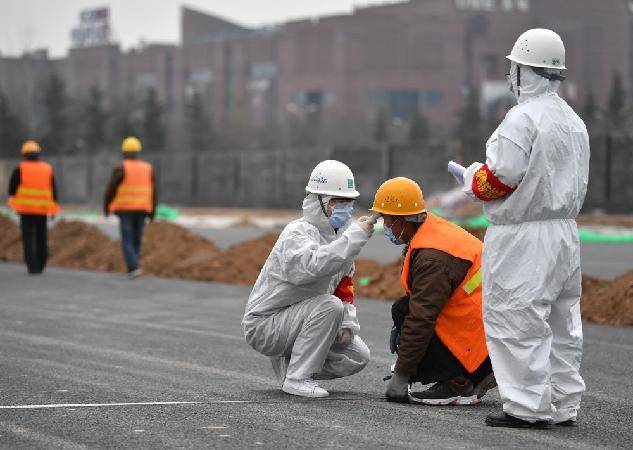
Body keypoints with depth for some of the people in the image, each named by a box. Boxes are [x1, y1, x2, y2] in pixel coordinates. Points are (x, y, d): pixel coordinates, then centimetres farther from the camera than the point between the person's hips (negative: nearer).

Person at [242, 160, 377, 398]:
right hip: (264, 323, -8)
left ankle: (288, 362, 11)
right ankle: (297, 378, -22)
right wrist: (355, 236, -42)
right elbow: (313, 266, -43)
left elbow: (344, 287, 14)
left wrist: (347, 324, -2)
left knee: (358, 356, 0)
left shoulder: (340, 234, 6)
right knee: (329, 305, -30)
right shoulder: (298, 233, -20)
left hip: (299, 320, 8)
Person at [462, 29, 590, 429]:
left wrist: (473, 180, 1)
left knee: (517, 322, -4)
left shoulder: (523, 119, -15)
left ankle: (529, 407, -5)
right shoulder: (574, 121, 13)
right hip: (566, 230, 9)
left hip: (523, 237, -9)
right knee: (562, 324, 12)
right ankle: (564, 406, 17)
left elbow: (501, 176, -18)